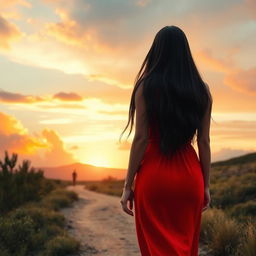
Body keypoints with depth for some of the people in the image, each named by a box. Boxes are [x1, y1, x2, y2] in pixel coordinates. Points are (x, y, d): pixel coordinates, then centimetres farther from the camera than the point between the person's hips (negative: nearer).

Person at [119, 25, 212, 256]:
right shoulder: (202, 90, 4)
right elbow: (204, 142, 3)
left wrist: (128, 185, -3)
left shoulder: (146, 86, -5)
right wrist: (206, 185, 11)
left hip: (154, 175, -3)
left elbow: (141, 138, -9)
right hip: (189, 175, 3)